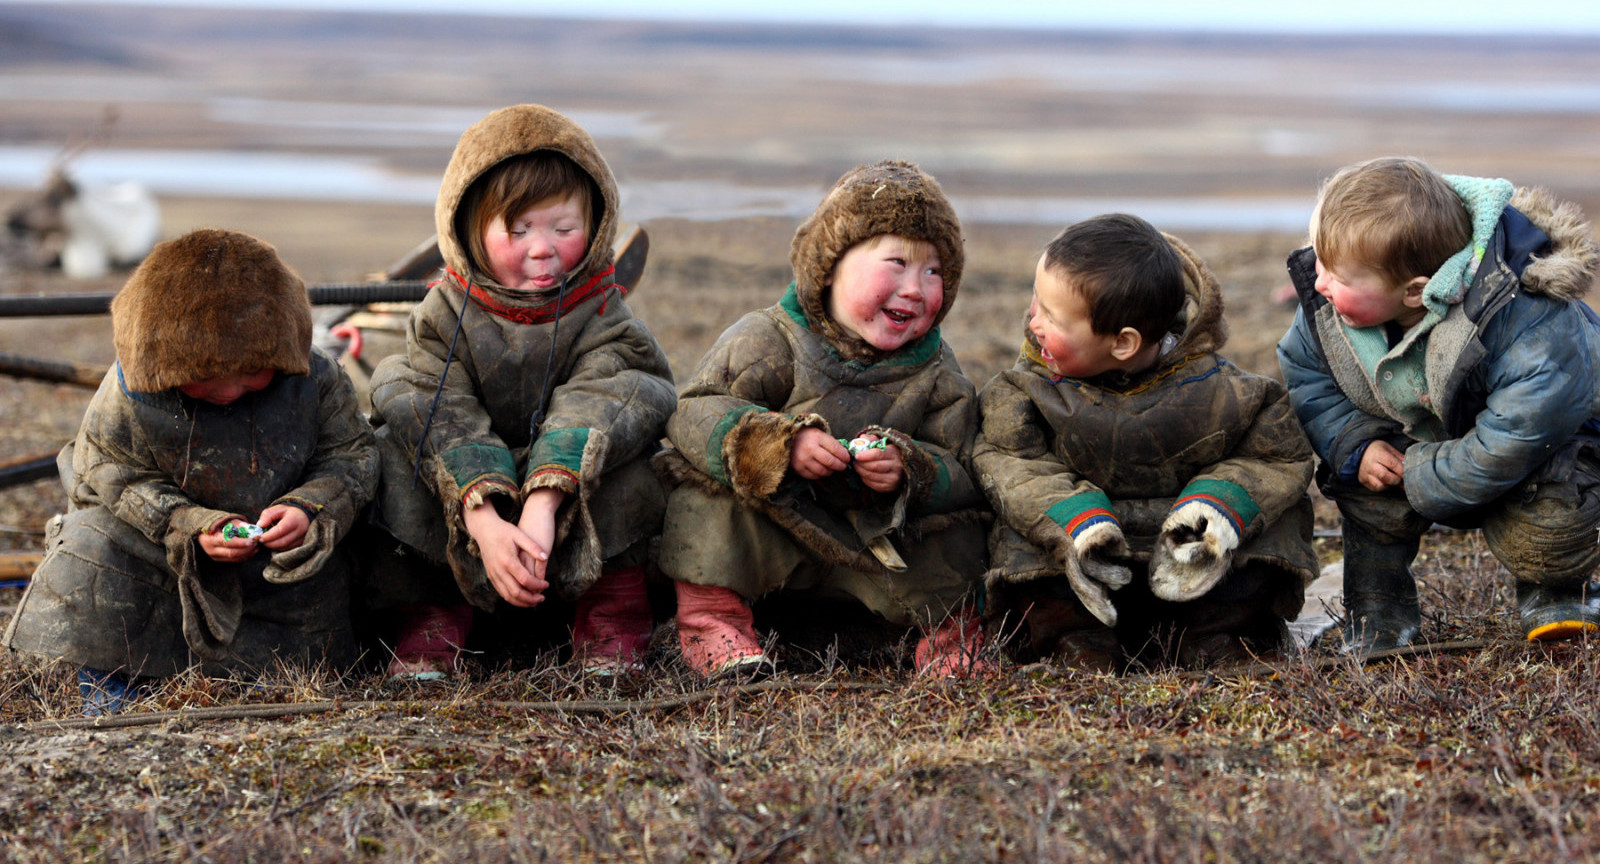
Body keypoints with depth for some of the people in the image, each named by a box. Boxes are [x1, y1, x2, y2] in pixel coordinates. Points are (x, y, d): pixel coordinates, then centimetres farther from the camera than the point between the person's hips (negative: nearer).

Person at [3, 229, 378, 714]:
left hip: (282, 543, 2)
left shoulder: (315, 380, -17)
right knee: (92, 545, -26)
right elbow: (113, 482, -15)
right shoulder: (126, 400, -22)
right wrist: (191, 528, -30)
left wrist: (310, 510, -28)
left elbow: (352, 455, -7)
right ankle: (106, 672, -10)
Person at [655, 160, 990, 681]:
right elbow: (694, 414, -19)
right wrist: (783, 444, -34)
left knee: (954, 534, -21)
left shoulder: (937, 377, -3)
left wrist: (908, 472, -31)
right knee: (710, 484, -26)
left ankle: (946, 619, 4)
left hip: (871, 549, 1)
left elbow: (958, 471, -8)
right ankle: (712, 613, -17)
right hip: (766, 530, -1)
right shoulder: (769, 341, -12)